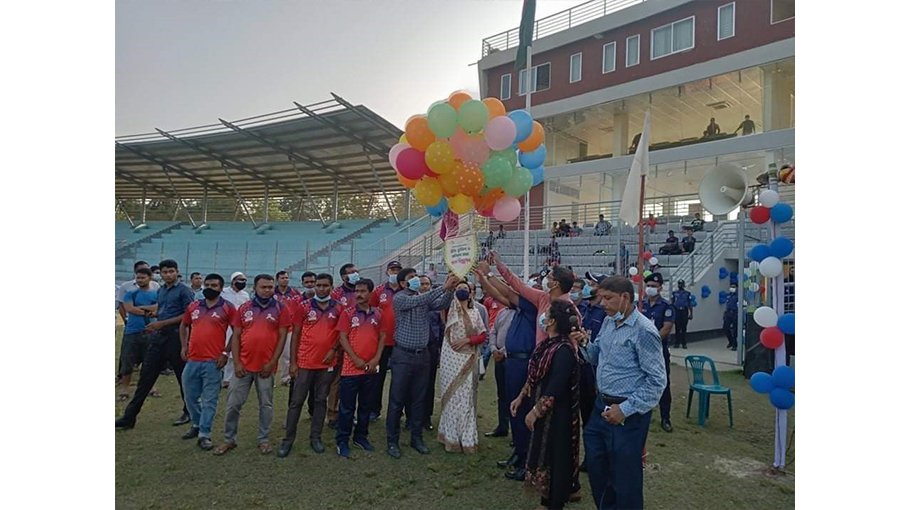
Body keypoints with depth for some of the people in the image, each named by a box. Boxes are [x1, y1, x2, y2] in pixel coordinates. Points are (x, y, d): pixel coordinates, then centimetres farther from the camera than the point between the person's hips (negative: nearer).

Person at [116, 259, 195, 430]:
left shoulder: (184, 290, -8)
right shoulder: (160, 290, 14)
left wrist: (162, 323, -16)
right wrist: (155, 314, 6)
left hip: (175, 336, -7)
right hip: (158, 336, 7)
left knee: (183, 376, 5)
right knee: (146, 376, 6)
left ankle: (189, 412, 20)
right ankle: (129, 416, 9)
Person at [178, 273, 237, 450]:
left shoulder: (227, 307, -5)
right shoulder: (193, 306, 9)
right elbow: (184, 326, 23)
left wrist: (226, 352, -8)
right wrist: (183, 346, 12)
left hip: (213, 362, -5)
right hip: (192, 360, 5)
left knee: (209, 400, 1)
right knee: (191, 396, 16)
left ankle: (204, 434, 8)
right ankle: (196, 424, 37)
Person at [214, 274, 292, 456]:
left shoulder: (280, 309, -2)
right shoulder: (244, 308, 5)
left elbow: (282, 337, -3)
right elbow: (236, 336, 5)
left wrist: (272, 362, -9)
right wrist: (236, 362, -4)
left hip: (266, 366, -2)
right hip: (243, 365, 2)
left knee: (266, 404, 9)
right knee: (234, 403, 7)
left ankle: (263, 439, 22)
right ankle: (229, 439, 22)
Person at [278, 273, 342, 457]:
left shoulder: (338, 308, 2)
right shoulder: (304, 306, -2)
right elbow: (295, 335, 0)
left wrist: (334, 349, -8)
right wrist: (292, 362, -4)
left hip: (326, 363, 2)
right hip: (304, 362, -1)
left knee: (320, 400, 10)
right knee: (296, 401, 4)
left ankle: (316, 437, 21)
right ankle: (288, 438, 14)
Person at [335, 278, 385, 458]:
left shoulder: (377, 314, 6)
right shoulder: (347, 313, -3)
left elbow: (382, 337, 7)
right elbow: (342, 338, -6)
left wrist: (376, 359, -5)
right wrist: (357, 360, -13)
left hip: (371, 368, 3)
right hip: (351, 367, -3)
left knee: (366, 406, 14)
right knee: (347, 407, 3)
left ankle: (361, 436, 29)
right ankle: (342, 441, 15)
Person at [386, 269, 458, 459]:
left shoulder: (425, 298, 8)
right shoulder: (399, 298, -8)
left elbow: (442, 304, -7)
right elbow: (417, 301, -25)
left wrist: (450, 289, -26)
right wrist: (444, 287, -30)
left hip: (422, 355, 5)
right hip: (403, 355, -5)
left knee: (419, 399, 12)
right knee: (397, 400, 2)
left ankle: (417, 438, 24)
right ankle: (392, 441, 13)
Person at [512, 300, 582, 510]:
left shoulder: (563, 350, -25)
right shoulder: (548, 344, 3)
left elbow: (555, 389, -26)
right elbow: (535, 376, 12)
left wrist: (535, 412, -19)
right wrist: (521, 397, 14)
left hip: (556, 413, -9)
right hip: (545, 410, 9)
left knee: (553, 454, 6)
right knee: (544, 452, 19)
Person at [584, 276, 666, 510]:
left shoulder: (644, 331, -19)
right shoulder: (608, 322, 5)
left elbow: (657, 381, -19)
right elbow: (597, 356, 17)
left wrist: (626, 409, -21)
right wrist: (583, 343, -4)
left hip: (627, 413, -8)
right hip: (601, 406, 8)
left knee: (624, 475, 8)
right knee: (596, 465, 20)